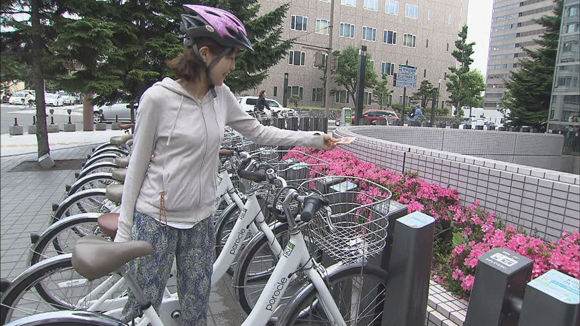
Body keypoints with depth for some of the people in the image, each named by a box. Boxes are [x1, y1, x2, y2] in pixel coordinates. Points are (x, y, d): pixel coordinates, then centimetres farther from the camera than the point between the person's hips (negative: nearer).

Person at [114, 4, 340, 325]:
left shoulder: (221, 96, 0)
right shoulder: (158, 97, -15)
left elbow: (258, 132, 9)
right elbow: (137, 165, -9)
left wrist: (315, 138, 6)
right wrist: (124, 230, -5)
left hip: (200, 219, 5)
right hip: (156, 220, -4)